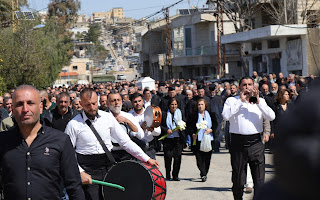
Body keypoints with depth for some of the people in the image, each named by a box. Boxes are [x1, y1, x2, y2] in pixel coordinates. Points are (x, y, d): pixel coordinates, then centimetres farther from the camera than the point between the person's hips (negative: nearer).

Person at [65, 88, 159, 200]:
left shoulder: (108, 117, 5)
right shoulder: (74, 125, -4)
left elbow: (125, 141, 7)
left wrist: (146, 159, 1)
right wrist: (80, 173, -14)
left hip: (108, 166, 3)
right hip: (87, 169, -3)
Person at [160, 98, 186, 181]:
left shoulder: (181, 113, 11)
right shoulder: (164, 114, 7)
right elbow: (160, 125, 6)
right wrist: (166, 130, -10)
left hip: (178, 138, 1)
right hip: (168, 139, -1)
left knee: (177, 157, -5)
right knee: (168, 156, -6)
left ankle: (175, 175, 5)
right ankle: (168, 175, 10)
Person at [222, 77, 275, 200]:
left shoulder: (260, 101, 14)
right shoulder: (232, 101, 6)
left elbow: (271, 117, -1)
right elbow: (226, 116, -13)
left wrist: (258, 101, -7)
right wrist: (240, 100, -10)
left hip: (256, 143, 2)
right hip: (238, 143, -1)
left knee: (259, 179, -3)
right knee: (238, 180, 6)